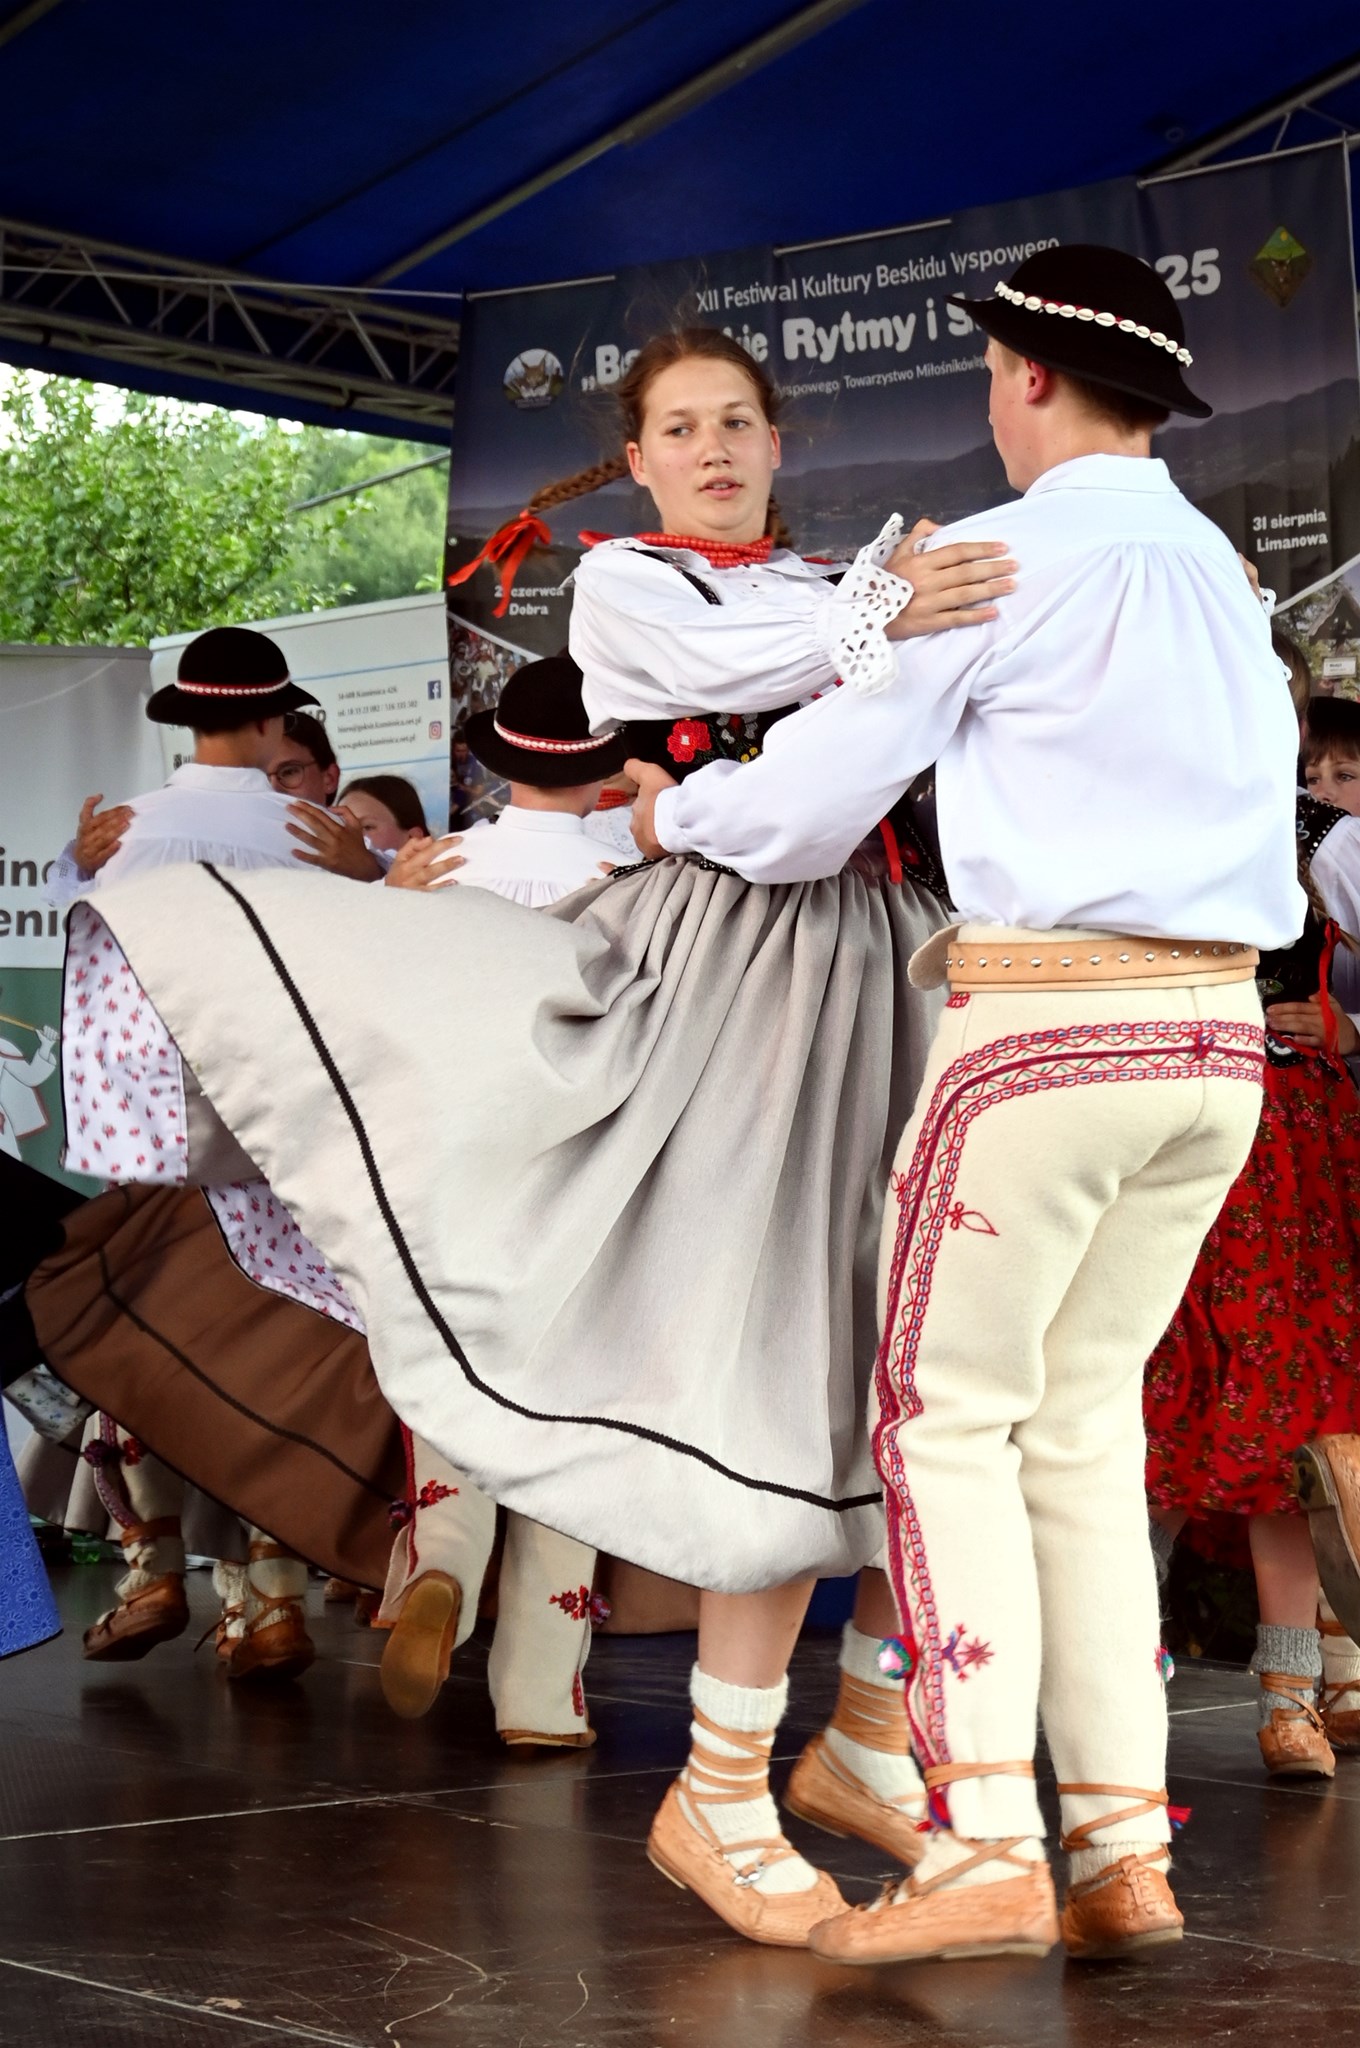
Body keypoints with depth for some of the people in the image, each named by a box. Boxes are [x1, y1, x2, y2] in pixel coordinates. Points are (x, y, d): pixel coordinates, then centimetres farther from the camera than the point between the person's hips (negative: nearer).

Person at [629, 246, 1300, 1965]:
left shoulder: (1007, 557, -4)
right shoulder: (1224, 577, 17)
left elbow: (815, 790, -2)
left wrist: (669, 811, 17)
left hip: (1048, 1022, -7)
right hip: (1217, 1032, 7)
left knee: (950, 1414, 0)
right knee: (1088, 1418, 10)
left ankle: (985, 1846, -6)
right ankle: (1124, 1851, 7)